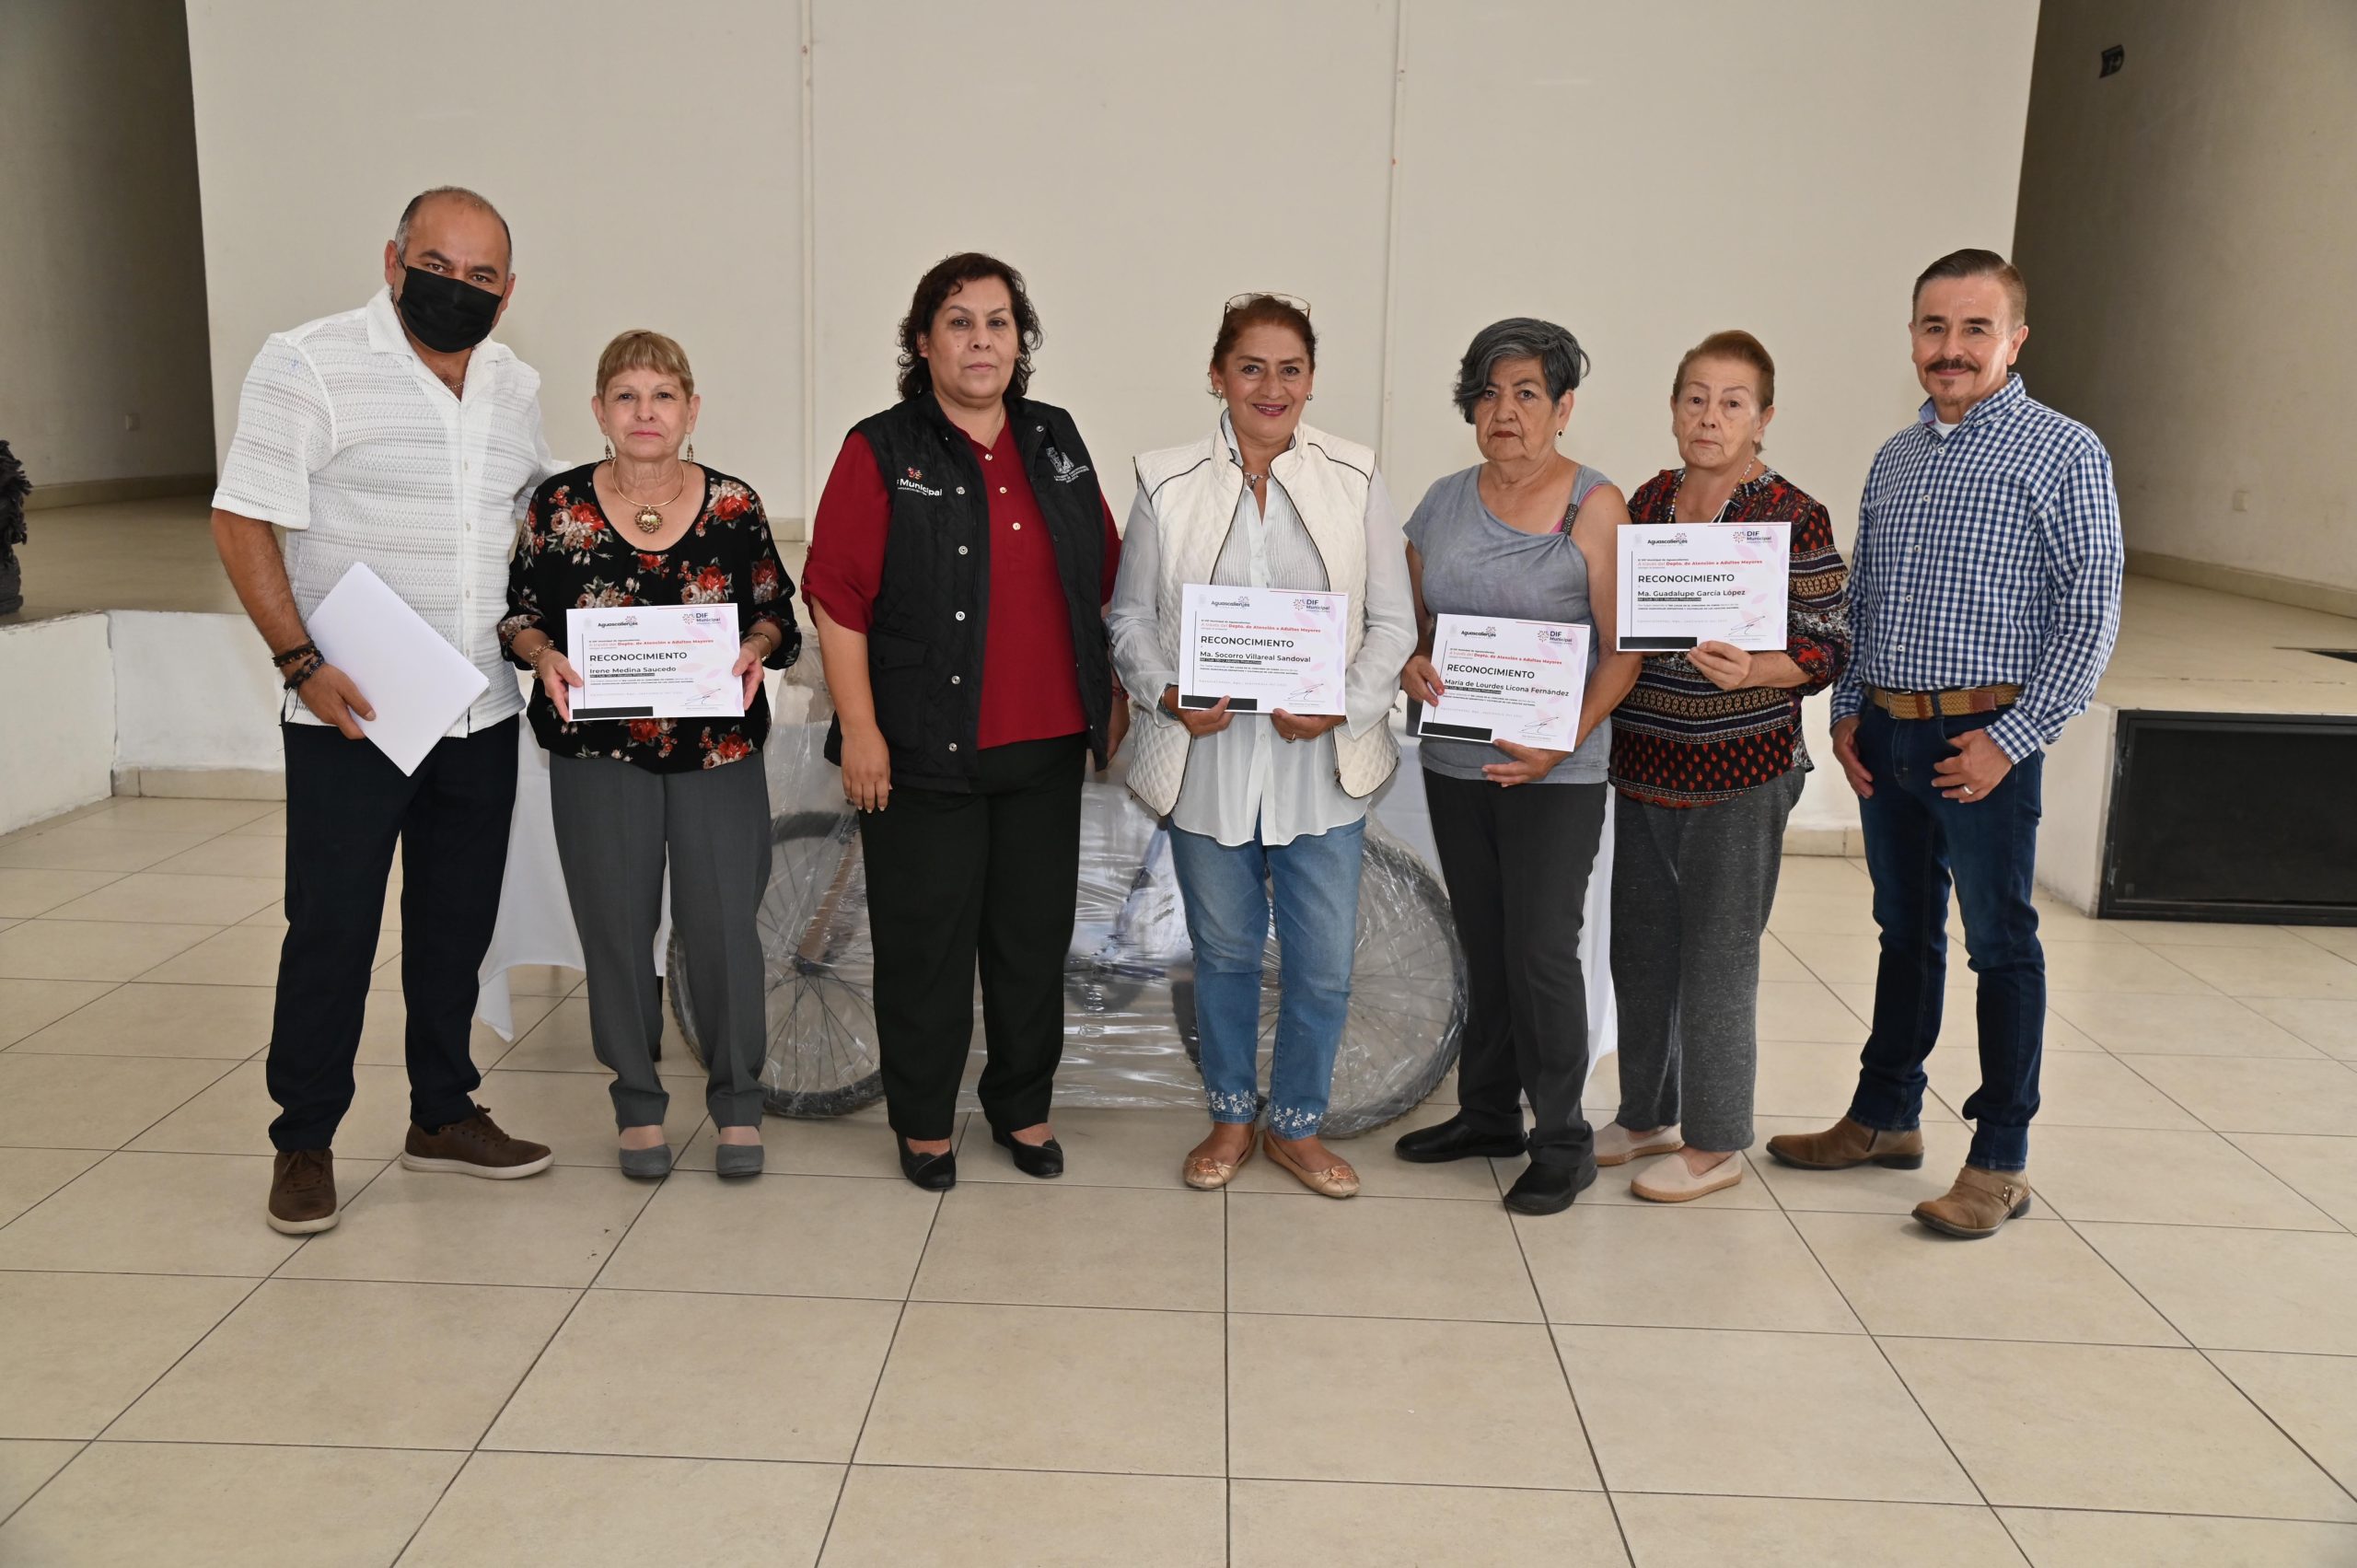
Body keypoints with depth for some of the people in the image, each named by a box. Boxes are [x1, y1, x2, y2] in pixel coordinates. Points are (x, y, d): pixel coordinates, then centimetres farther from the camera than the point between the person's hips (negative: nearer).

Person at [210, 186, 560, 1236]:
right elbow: (241, 522, -10)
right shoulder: (310, 364, -8)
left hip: (480, 715, 6)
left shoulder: (515, 386, 10)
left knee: (458, 925, 13)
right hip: (347, 715, -5)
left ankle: (443, 1116, 28)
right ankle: (303, 1141, 17)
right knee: (331, 931, 2)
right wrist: (301, 663, -18)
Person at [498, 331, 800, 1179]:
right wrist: (543, 655, -13)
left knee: (724, 929, 1)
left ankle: (738, 1102, 20)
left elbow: (775, 610, 7)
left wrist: (756, 647, -13)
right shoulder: (558, 506, 1)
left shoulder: (734, 506, 1)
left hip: (718, 756, 0)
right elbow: (518, 613, 7)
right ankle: (638, 1104, 24)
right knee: (617, 933, 7)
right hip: (599, 758, 1)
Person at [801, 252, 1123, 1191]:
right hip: (925, 752, -4)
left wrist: (1112, 699, 13)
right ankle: (923, 1123, 23)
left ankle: (1023, 1107, 30)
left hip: (1045, 747, 5)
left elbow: (1104, 580, 16)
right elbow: (839, 597, -9)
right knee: (927, 939, 5)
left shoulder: (1055, 443, 10)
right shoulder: (883, 452, -4)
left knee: (1034, 934, 13)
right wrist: (859, 728, -14)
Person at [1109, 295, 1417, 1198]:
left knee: (1323, 962, 6)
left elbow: (1393, 622, 1)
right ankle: (1230, 1119, 35)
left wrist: (1342, 706, -15)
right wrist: (1167, 695, -13)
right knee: (1224, 950, 15)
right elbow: (1129, 616, 5)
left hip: (1321, 763, 0)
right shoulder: (1167, 484, 1)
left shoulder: (1356, 480, 1)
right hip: (1206, 760, 0)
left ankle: (1296, 1125, 29)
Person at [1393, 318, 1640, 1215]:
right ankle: (1488, 1113, 29)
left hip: (1554, 772, -5)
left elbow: (1623, 649, -9)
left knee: (1541, 952, -3)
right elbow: (1412, 618, 14)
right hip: (1454, 761, 5)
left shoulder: (1595, 508, -6)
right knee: (1483, 946, 15)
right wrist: (1412, 666, -8)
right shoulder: (1444, 503, 8)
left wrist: (1566, 739, -20)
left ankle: (1562, 1142, 13)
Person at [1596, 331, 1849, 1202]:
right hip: (1644, 766, 6)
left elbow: (1829, 647, -10)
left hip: (1739, 776, -6)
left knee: (1716, 962, 2)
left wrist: (1752, 669, -26)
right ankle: (1647, 1114, 32)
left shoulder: (1794, 519, -9)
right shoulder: (1647, 502, 8)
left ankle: (1716, 1144, 17)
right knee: (1639, 949, 14)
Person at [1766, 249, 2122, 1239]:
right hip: (1885, 735, 6)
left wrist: (2011, 740, -15)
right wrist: (1847, 712, 6)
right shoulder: (1894, 459, 12)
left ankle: (2000, 1161, 14)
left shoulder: (2063, 453, -6)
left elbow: (2090, 617, -9)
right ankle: (1885, 1117, 29)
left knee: (2001, 944, 3)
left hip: (1985, 737, -6)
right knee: (1904, 932, 16)